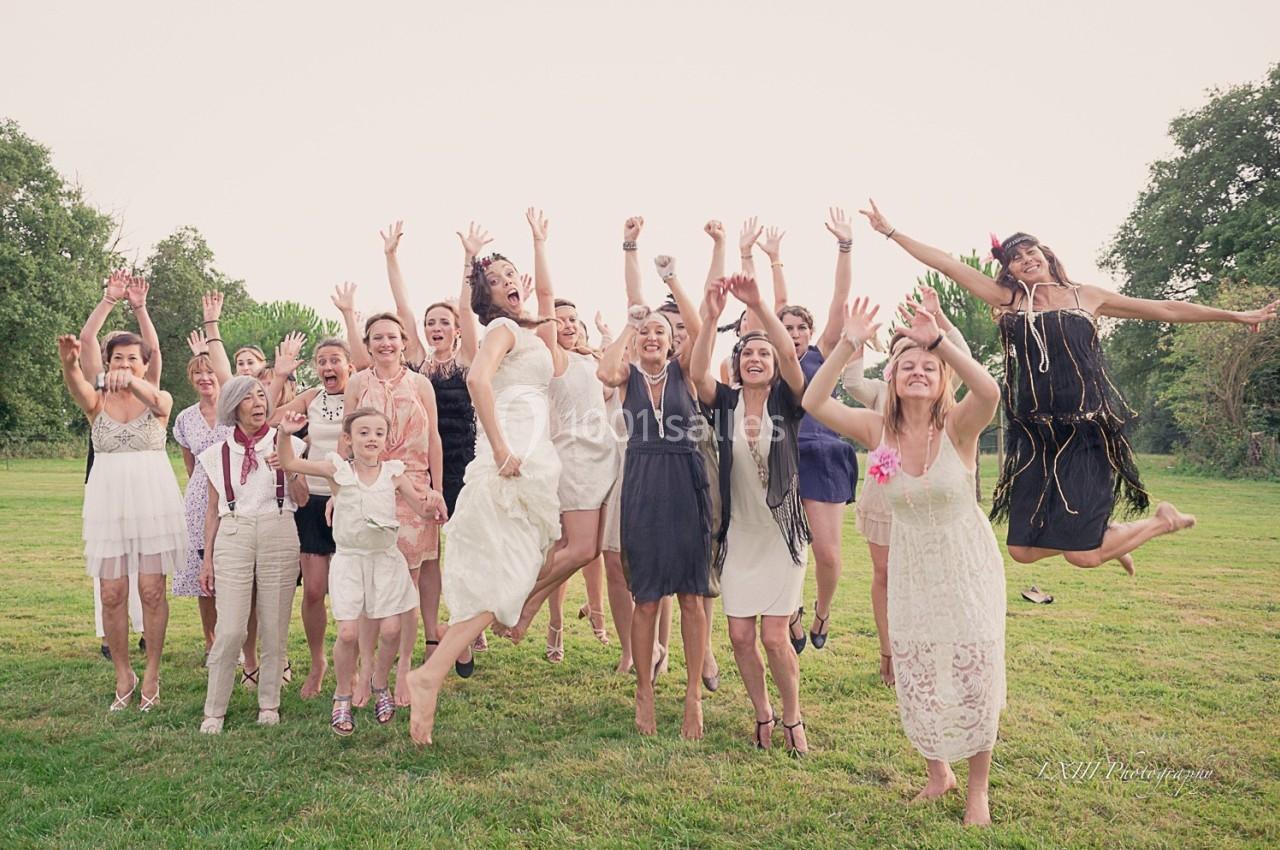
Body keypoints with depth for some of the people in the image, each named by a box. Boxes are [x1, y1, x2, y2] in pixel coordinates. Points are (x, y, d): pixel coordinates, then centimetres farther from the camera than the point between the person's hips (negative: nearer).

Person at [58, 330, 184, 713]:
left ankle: (152, 675, 16)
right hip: (107, 503, 2)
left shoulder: (160, 400, 1)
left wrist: (131, 383, -48)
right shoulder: (97, 402, 5)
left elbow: (155, 401, -25)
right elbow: (78, 388, -19)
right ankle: (123, 675, 21)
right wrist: (69, 363, -43)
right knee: (112, 595, 4)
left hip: (152, 503, -2)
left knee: (152, 591, 1)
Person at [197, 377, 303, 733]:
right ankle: (214, 711, 10)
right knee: (230, 631, -5)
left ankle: (269, 704, 19)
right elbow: (213, 510, 11)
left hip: (279, 537, 0)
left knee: (274, 629, 5)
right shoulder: (218, 454, 7)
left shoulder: (286, 444, 5)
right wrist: (207, 558, 9)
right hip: (233, 540, 0)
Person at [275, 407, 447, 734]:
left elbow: (422, 509, 3)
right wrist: (286, 434, -18)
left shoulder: (393, 472, 1)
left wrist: (434, 499, -18)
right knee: (348, 633, -10)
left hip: (385, 558, 2)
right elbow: (289, 463, -2)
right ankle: (342, 697, 15)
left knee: (390, 631, -3)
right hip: (349, 559, -1)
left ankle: (380, 685, 26)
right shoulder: (337, 469, -3)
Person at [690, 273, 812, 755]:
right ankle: (763, 715, 27)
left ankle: (793, 718, 20)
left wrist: (758, 305, -32)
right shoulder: (725, 402, 1)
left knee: (774, 636, -5)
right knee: (740, 634, 3)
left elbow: (791, 356, -22)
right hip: (737, 535, 2)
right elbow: (697, 373, -19)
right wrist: (710, 318, -31)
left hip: (781, 533, -2)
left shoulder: (786, 402, -3)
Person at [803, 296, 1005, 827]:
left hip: (968, 566, -2)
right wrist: (848, 345, -28)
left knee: (975, 677, 5)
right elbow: (814, 403, -21)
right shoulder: (878, 431, -10)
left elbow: (990, 391, -39)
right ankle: (937, 774, 37)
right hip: (911, 569, 3)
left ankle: (977, 789, 29)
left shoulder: (958, 426, -17)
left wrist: (939, 339, -42)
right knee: (915, 679, 10)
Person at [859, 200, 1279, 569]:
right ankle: (1103, 536, 30)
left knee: (1082, 555, -10)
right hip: (1036, 435, 3)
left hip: (1087, 432, -2)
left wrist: (1236, 315, 15)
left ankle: (1163, 520, 21)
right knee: (1023, 550, 0)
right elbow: (946, 263, 4)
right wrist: (890, 231, 3)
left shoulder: (1086, 295, 7)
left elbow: (1168, 310, 14)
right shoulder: (1008, 299, 7)